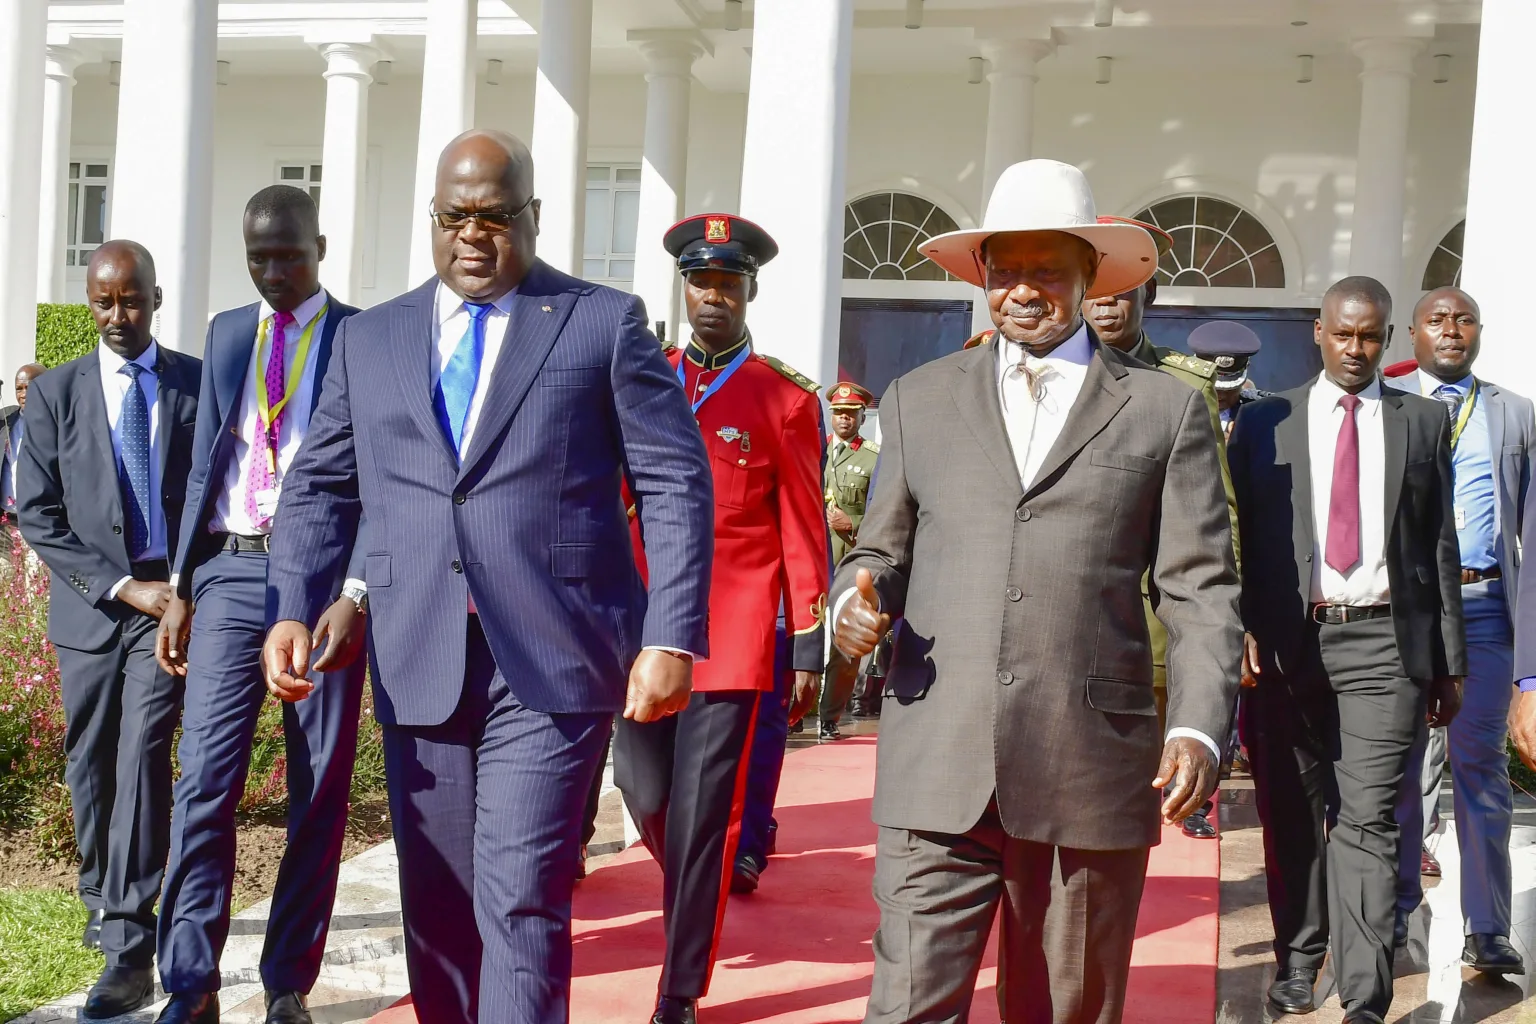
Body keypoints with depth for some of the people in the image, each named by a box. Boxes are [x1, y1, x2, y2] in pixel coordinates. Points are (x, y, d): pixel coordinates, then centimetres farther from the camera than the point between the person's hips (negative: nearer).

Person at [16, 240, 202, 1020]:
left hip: (173, 596, -2)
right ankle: (104, 899, 34)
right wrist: (124, 587, -11)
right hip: (90, 604, 2)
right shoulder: (55, 393, 3)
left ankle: (129, 950, -14)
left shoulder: (200, 384, 2)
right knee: (91, 763, 11)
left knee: (142, 752, -13)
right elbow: (37, 515, -1)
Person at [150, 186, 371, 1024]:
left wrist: (357, 593, -16)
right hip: (230, 570, 3)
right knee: (204, 780, -3)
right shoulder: (226, 333, 14)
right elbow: (204, 465, 15)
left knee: (320, 788, 4)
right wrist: (178, 587, 10)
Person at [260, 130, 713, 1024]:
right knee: (436, 903, 11)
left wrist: (672, 639, -9)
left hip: (551, 663, -3)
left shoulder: (605, 322, 4)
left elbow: (676, 484, 0)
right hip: (418, 668, 4)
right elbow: (319, 487, 13)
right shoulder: (368, 340, 14)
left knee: (521, 898, -7)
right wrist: (291, 610, -4)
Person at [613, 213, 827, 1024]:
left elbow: (803, 530, 1)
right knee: (645, 794, 10)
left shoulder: (786, 399, 0)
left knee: (701, 818, 0)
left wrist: (807, 647, -2)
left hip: (732, 636, -3)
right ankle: (695, 905, 42)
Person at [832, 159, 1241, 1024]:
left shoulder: (1165, 410, 7)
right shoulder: (919, 399, 13)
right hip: (939, 773, 1)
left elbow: (1202, 589, 3)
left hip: (1094, 776, 0)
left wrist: (1199, 727, -10)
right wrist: (859, 599, -6)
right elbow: (882, 553, 17)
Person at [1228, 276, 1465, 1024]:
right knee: (1293, 817, 11)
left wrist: (1448, 662, 6)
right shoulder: (1264, 422, 7)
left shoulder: (1422, 422, 9)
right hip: (1288, 644, 1)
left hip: (1384, 644, -1)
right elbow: (1238, 536, 3)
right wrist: (1242, 631, -10)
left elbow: (1441, 547, 9)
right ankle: (1298, 960, 30)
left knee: (1366, 822, -6)